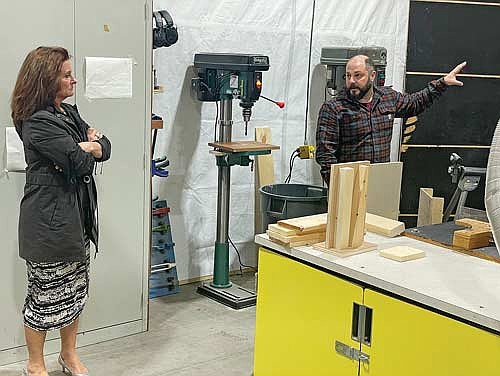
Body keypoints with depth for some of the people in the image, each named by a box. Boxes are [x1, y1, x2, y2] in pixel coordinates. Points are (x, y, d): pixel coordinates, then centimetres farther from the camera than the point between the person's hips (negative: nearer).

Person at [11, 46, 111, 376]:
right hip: (49, 222, -9)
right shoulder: (39, 123, -18)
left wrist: (88, 145, -11)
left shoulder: (68, 112, 11)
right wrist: (90, 145, -2)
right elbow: (81, 164, -22)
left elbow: (105, 149, 9)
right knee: (46, 294, 5)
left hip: (76, 218, 9)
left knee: (75, 289, 17)